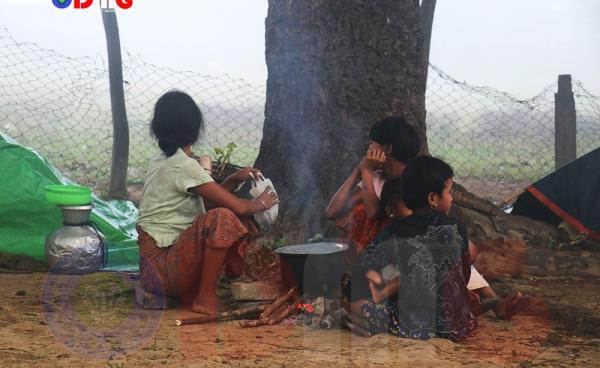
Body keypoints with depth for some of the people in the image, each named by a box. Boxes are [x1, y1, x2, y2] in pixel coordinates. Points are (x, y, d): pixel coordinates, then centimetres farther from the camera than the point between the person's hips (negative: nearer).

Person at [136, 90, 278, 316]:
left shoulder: (161, 162, 15)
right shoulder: (184, 166, -15)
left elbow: (207, 203, 20)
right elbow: (238, 207, -16)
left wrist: (234, 180, 8)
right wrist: (260, 204, 5)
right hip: (161, 268, -9)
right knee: (222, 218, -26)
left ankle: (192, 292, 3)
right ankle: (205, 299, -17)